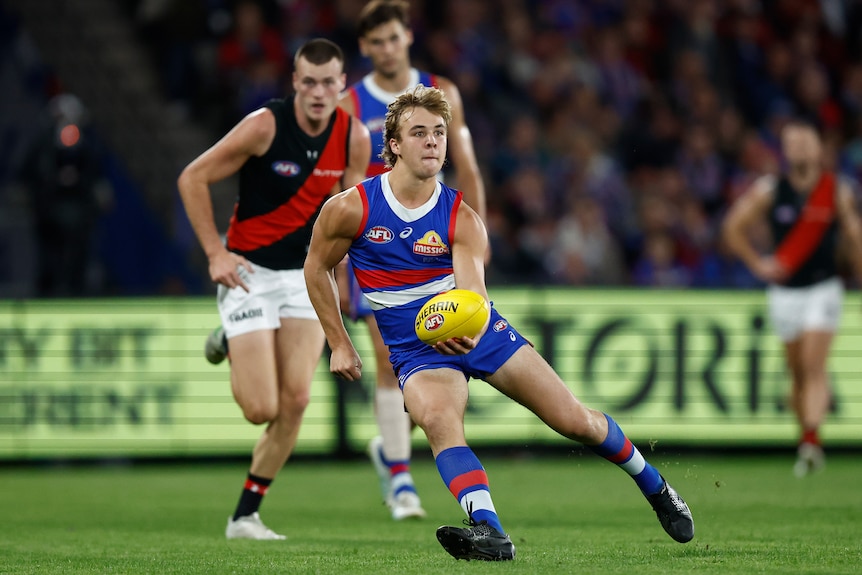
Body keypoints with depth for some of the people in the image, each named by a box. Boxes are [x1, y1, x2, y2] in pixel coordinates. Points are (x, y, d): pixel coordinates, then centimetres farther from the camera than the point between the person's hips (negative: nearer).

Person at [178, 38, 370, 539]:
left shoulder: (354, 137, -4)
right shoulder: (265, 126, -17)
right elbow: (193, 178, -9)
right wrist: (215, 253, -14)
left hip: (305, 274, 4)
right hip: (249, 273, -4)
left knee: (295, 401, -8)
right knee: (262, 409, -11)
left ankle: (245, 516, 8)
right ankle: (231, 349, 25)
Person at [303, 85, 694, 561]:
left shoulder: (463, 219, -10)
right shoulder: (350, 209, -10)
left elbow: (473, 288, -23)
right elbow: (317, 267, 6)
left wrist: (469, 331, -46)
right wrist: (339, 344, 5)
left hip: (476, 327, 1)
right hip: (415, 351, -1)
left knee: (576, 421, -1)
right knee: (439, 420, -36)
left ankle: (655, 487, 27)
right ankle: (490, 533, -50)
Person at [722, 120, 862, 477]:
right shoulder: (768, 191, -2)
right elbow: (733, 227, 7)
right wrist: (757, 263, -2)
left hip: (823, 288, -2)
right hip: (784, 292, 2)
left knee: (814, 365, -17)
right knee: (797, 372, 6)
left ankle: (812, 439, -27)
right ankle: (806, 439, 19)